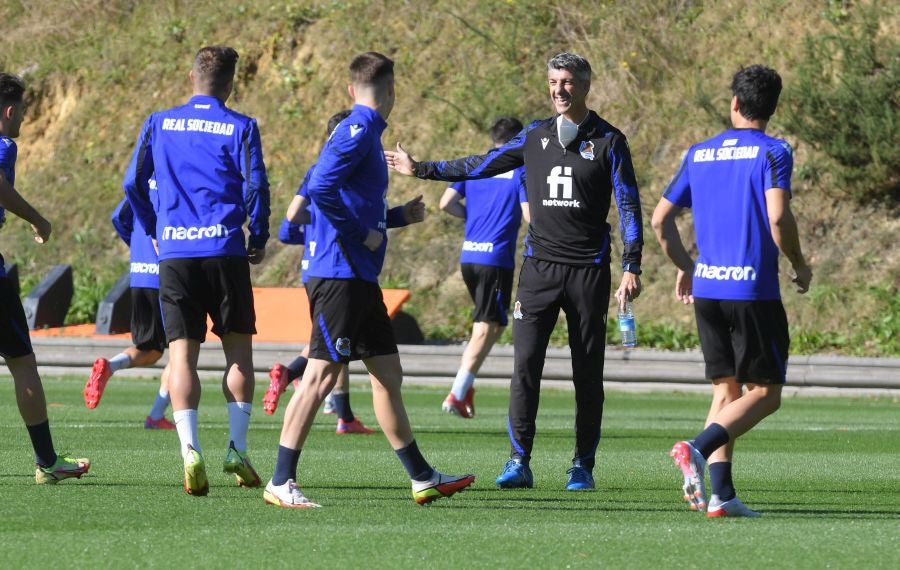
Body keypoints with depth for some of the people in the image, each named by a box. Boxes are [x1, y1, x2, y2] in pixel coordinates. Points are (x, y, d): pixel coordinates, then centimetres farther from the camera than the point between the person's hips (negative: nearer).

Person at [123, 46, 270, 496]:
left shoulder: (159, 124, 8)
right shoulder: (240, 128, 0)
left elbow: (133, 184, 9)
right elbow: (256, 187, -5)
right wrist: (259, 239, 10)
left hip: (174, 252, 2)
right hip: (224, 251, -2)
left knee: (182, 354, 0)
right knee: (238, 349, 10)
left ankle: (190, 450, -16)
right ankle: (237, 449, 3)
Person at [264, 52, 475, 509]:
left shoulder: (365, 132, 17)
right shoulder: (358, 131, -12)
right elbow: (320, 188, -24)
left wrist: (399, 216, 26)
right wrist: (364, 233, -17)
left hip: (359, 277, 10)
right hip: (338, 274, -10)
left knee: (388, 373, 13)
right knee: (321, 375, -9)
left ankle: (422, 478, 18)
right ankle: (281, 482, -7)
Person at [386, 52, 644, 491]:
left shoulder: (608, 141, 1)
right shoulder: (534, 137, 10)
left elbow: (629, 205, 0)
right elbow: (483, 166, 19)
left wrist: (631, 268, -8)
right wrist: (422, 170, 20)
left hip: (588, 269, -2)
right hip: (539, 267, 2)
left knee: (587, 373, 2)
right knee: (525, 363, -9)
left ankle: (583, 466, 9)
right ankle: (519, 462, -8)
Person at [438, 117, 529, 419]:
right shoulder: (520, 170, -4)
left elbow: (446, 203, 5)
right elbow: (529, 215, -11)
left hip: (468, 256, 6)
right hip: (496, 257, -6)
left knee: (492, 325, 21)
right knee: (486, 330, -3)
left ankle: (465, 385, 14)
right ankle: (457, 394, -12)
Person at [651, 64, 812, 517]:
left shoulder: (699, 154, 11)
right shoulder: (772, 152, -5)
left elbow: (660, 219, 12)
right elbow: (778, 220, -17)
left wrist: (685, 267, 26)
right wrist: (800, 266, 0)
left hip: (706, 290, 6)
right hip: (754, 289, -5)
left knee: (727, 390, 12)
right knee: (765, 392, 1)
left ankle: (721, 494, 1)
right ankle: (698, 449, -22)